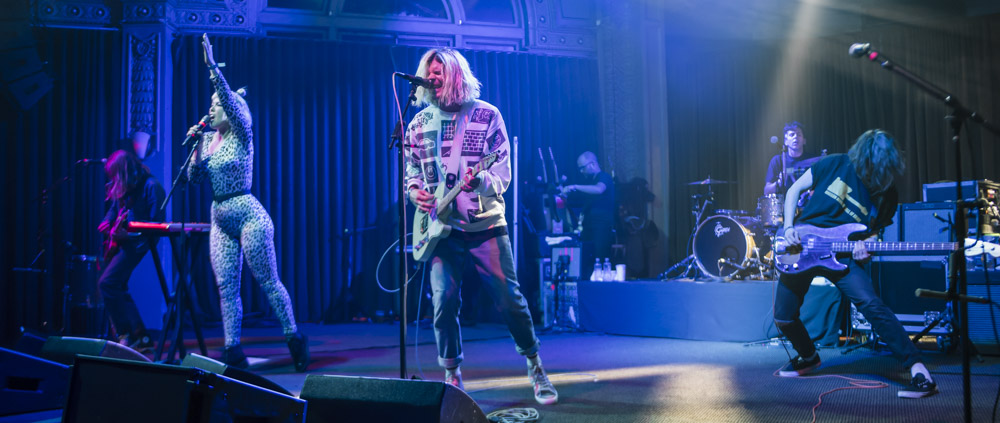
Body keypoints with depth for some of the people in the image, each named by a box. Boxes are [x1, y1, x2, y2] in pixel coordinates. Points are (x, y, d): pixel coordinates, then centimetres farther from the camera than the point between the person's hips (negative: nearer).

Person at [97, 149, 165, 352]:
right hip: (120, 240, 9)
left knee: (107, 282, -18)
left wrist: (128, 235, -27)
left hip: (136, 242, -9)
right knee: (118, 289, 11)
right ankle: (142, 338, 17)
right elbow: (114, 209, 24)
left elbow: (156, 224, -19)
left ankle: (126, 334, -9)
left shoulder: (150, 187, -16)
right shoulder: (122, 187, 9)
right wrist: (108, 222, 3)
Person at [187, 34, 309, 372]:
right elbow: (195, 177, 10)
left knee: (268, 282, -4)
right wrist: (196, 146, -2)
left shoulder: (242, 136, -6)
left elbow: (230, 99, -22)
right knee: (226, 287, 4)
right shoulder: (210, 141, 13)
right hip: (220, 219, 7)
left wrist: (212, 66, -26)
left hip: (248, 214, -7)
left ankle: (294, 338, 6)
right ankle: (233, 351, 6)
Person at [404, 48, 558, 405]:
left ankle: (535, 368, 17)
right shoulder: (419, 123, 8)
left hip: (485, 225, -2)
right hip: (442, 228, 2)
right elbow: (410, 172, 15)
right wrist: (416, 191, -7)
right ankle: (452, 376, 10)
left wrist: (481, 181, -26)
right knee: (444, 300, -7)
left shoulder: (487, 115, -1)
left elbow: (503, 174, -5)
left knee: (509, 299, -2)